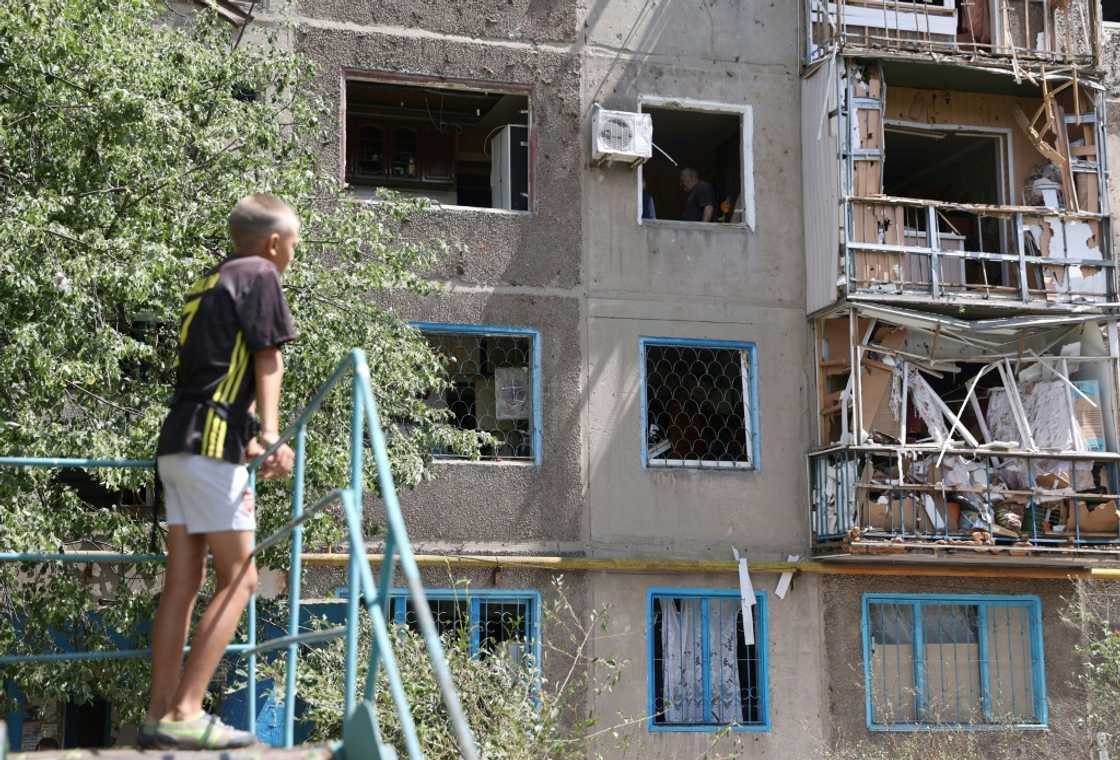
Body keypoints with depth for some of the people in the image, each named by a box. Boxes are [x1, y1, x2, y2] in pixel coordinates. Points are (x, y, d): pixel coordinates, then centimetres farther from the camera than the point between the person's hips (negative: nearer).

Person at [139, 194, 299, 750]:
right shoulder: (260, 275, -1)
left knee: (183, 582, 8)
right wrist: (270, 435, -18)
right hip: (212, 443, -9)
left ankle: (160, 715, 8)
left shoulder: (207, 282, 24)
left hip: (177, 443, 9)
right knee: (238, 579, -6)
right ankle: (184, 715, -11)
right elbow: (268, 362, -11)